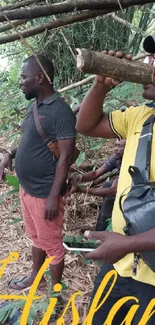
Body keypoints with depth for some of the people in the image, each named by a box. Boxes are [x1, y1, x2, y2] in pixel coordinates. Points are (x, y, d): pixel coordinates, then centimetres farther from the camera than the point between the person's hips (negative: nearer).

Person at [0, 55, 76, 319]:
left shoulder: (60, 111, -20)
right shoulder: (33, 106, 7)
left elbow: (65, 157, -21)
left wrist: (54, 196, -22)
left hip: (44, 193, -8)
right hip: (26, 189, 8)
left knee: (51, 244, 10)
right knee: (36, 238, 25)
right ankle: (35, 277, 45)